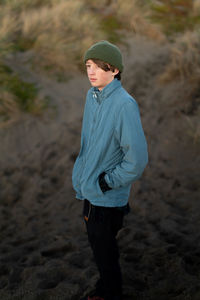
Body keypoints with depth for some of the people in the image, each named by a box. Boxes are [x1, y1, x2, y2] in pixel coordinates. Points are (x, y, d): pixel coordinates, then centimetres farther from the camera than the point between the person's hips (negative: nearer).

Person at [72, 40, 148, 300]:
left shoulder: (125, 105, -24)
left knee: (105, 250, 9)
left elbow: (137, 159, -26)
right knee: (96, 244, 23)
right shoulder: (92, 96, 1)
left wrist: (108, 181, -16)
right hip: (89, 191, 8)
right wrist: (82, 176, 14)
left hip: (108, 197, -8)